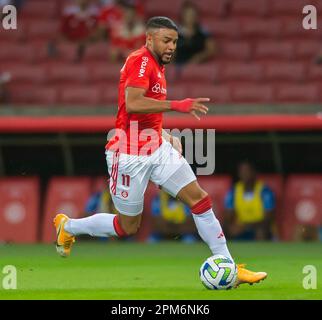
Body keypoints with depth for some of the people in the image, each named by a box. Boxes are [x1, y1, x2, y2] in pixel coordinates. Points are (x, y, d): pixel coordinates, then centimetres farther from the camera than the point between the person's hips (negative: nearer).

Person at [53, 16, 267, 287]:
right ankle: (68, 227, 29)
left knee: (200, 199, -3)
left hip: (158, 149, 9)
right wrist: (176, 105, -34)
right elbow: (132, 103, -31)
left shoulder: (157, 65, 14)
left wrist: (165, 136, 13)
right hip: (131, 156, -9)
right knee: (128, 226, 5)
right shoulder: (141, 61, -16)